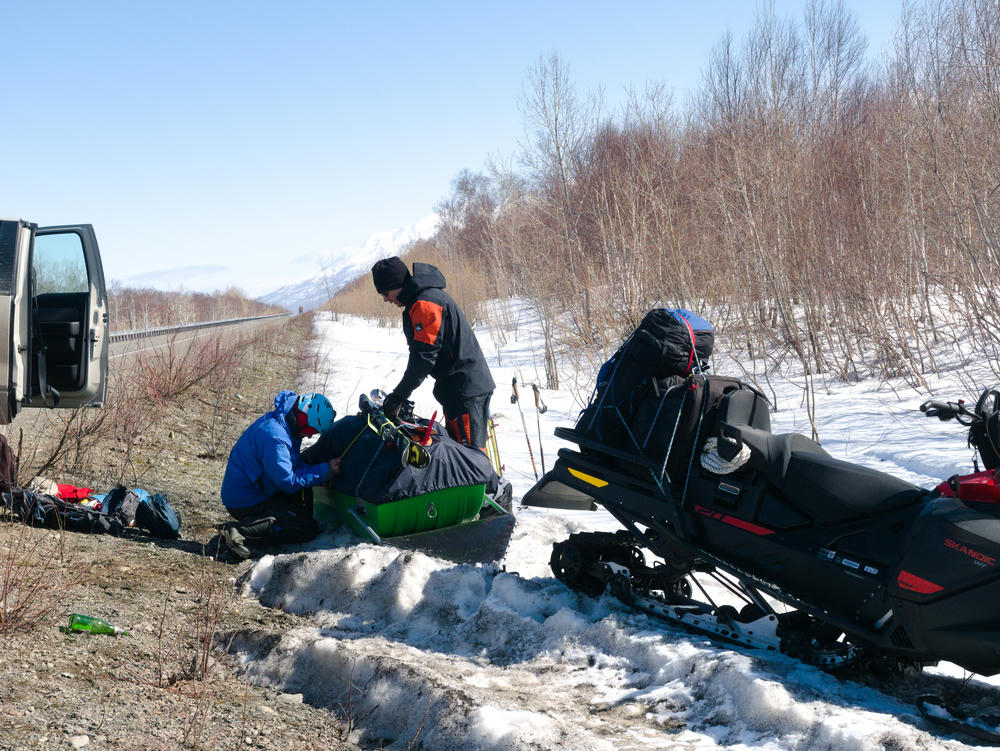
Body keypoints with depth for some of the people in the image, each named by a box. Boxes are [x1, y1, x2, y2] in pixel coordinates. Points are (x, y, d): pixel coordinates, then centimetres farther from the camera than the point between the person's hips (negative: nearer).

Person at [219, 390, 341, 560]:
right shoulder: (274, 436, -26)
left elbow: (296, 464, 15)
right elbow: (288, 482, -23)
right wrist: (325, 471, -18)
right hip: (245, 503, -10)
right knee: (307, 528, -14)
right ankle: (240, 531, -21)